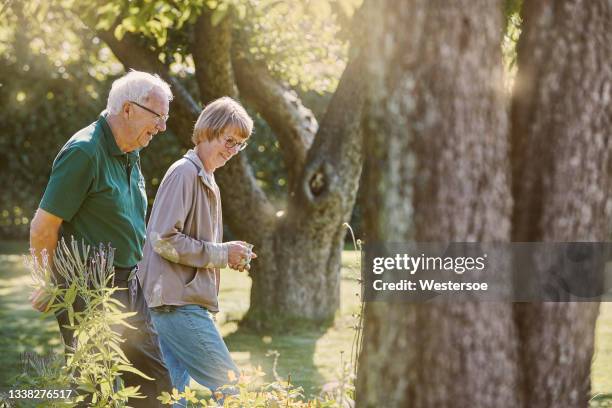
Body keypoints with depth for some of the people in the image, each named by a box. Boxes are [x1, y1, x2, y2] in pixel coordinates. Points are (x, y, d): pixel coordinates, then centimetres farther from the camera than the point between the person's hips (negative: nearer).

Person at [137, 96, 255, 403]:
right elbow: (164, 239, -19)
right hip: (178, 301, -10)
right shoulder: (184, 172, -11)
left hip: (184, 301, 10)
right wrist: (221, 254, -14)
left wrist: (230, 258, 10)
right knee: (229, 387, -10)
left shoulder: (206, 181, 20)